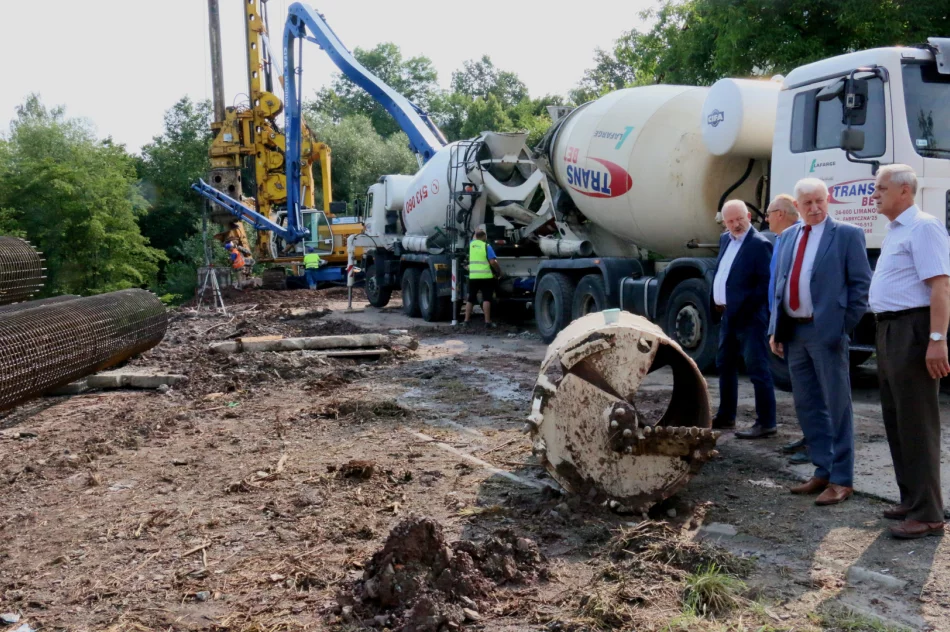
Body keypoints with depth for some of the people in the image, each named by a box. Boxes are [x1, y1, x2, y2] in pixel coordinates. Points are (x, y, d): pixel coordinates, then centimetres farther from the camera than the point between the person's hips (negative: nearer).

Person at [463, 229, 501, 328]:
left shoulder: (471, 244, 10)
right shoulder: (486, 246, -4)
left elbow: (474, 238, 36)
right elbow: (493, 262, -11)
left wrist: (477, 232, 49)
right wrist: (499, 271, 0)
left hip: (473, 276, 4)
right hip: (485, 276, -4)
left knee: (471, 298, 11)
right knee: (486, 298, -4)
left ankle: (466, 320, 9)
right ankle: (487, 321, -9)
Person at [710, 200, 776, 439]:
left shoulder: (759, 244, -13)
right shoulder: (725, 239, 13)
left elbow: (765, 284, -17)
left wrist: (742, 309, -18)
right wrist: (717, 302, 10)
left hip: (749, 317, -9)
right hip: (728, 314, 9)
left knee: (757, 369, -6)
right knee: (725, 364, 17)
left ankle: (766, 422, 0)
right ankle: (726, 416, 29)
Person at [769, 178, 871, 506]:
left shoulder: (847, 234, -3)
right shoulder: (789, 236, 14)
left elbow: (861, 283, -4)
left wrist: (845, 326, -11)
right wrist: (775, 329, 9)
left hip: (826, 331, -6)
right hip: (793, 331, 6)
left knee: (836, 406, 1)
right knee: (806, 405, 13)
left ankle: (842, 479, 10)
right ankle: (823, 471, 25)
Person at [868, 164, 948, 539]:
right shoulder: (895, 231, 18)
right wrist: (885, 334, 19)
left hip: (912, 330, -10)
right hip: (889, 330, 10)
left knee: (916, 423, -6)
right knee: (896, 420, 14)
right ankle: (911, 500, 25)